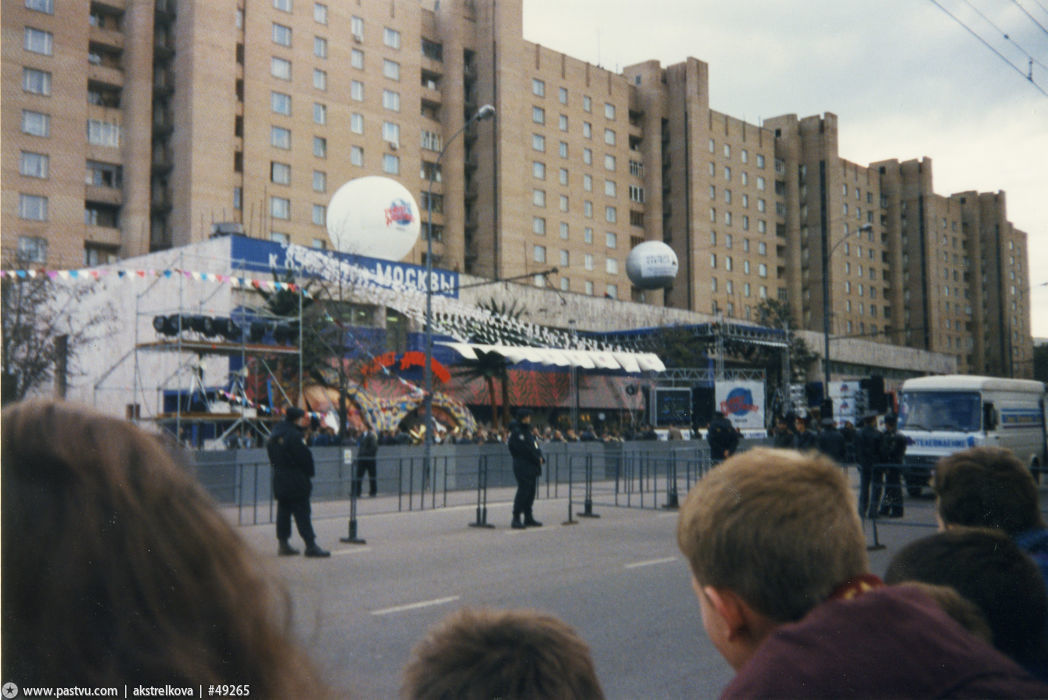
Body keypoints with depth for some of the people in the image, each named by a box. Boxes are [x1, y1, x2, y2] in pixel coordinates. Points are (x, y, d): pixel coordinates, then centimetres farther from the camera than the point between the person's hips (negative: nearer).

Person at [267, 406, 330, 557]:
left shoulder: (274, 435, 11)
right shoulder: (294, 435, -16)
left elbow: (272, 457, 15)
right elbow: (304, 457, -16)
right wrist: (310, 472, -3)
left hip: (279, 479, 8)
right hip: (296, 481, -8)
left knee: (283, 511, 12)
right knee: (302, 512, -6)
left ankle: (283, 544, 15)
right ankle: (310, 545, -6)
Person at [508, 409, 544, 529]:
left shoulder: (528, 432, 19)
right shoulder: (516, 433, -9)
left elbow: (535, 447, 16)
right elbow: (525, 450, -15)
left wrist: (540, 458, -3)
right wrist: (538, 459, -9)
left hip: (532, 468, 9)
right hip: (522, 466, -9)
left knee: (530, 492, 10)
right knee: (523, 491, -12)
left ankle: (528, 518, 17)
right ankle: (516, 519, -9)